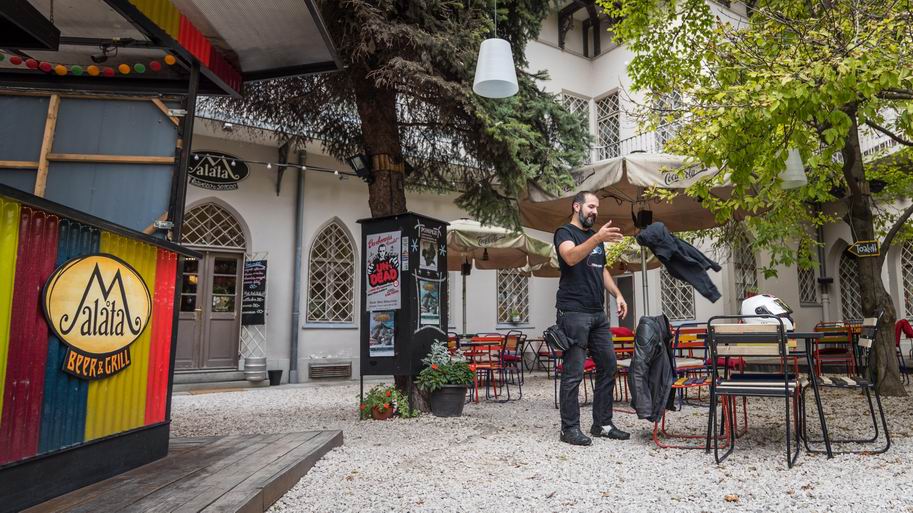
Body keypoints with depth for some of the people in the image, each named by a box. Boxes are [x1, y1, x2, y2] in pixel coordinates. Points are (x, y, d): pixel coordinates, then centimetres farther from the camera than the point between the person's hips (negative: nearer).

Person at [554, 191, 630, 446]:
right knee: (573, 373, -5)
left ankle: (602, 424, 18)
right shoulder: (565, 232, -2)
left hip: (598, 313, 8)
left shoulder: (596, 236, 22)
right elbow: (571, 257, -23)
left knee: (608, 367, 8)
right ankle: (569, 428, 3)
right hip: (574, 313, -8)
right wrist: (597, 238, -36)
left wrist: (617, 294, 12)